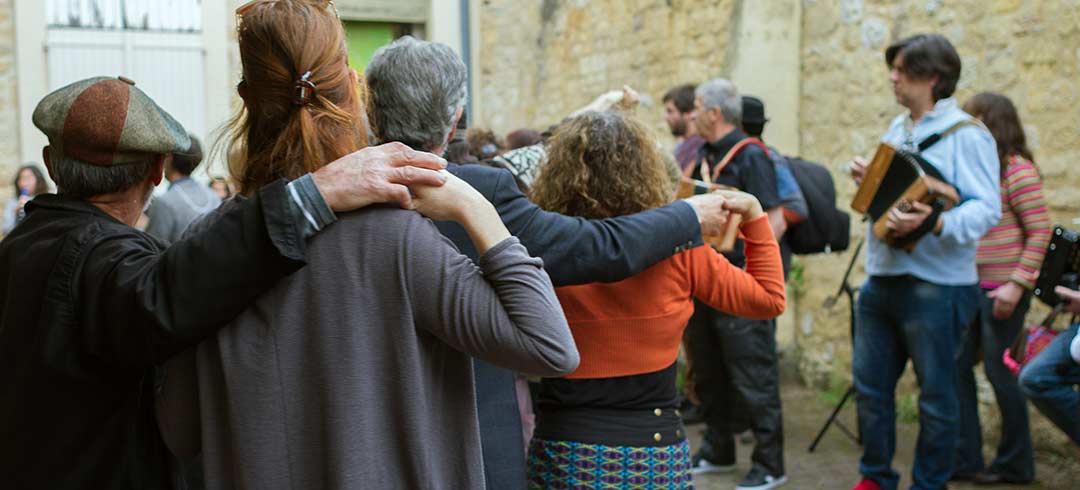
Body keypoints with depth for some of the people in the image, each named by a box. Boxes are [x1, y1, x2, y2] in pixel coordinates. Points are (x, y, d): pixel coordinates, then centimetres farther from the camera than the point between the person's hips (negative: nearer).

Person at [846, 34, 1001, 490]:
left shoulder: (966, 134, -11)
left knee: (936, 394, 4)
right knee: (870, 384, 14)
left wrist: (933, 223, -35)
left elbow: (986, 208, -20)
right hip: (881, 278, 8)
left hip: (935, 285, -8)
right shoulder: (897, 129, 14)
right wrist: (868, 180, 6)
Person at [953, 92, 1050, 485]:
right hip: (971, 286, 8)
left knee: (999, 372, 0)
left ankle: (1015, 464, 15)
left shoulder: (1017, 170, -10)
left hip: (1003, 289, -8)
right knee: (957, 367, 8)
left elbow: (1041, 232, -14)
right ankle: (965, 458, 17)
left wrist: (1017, 284, -19)